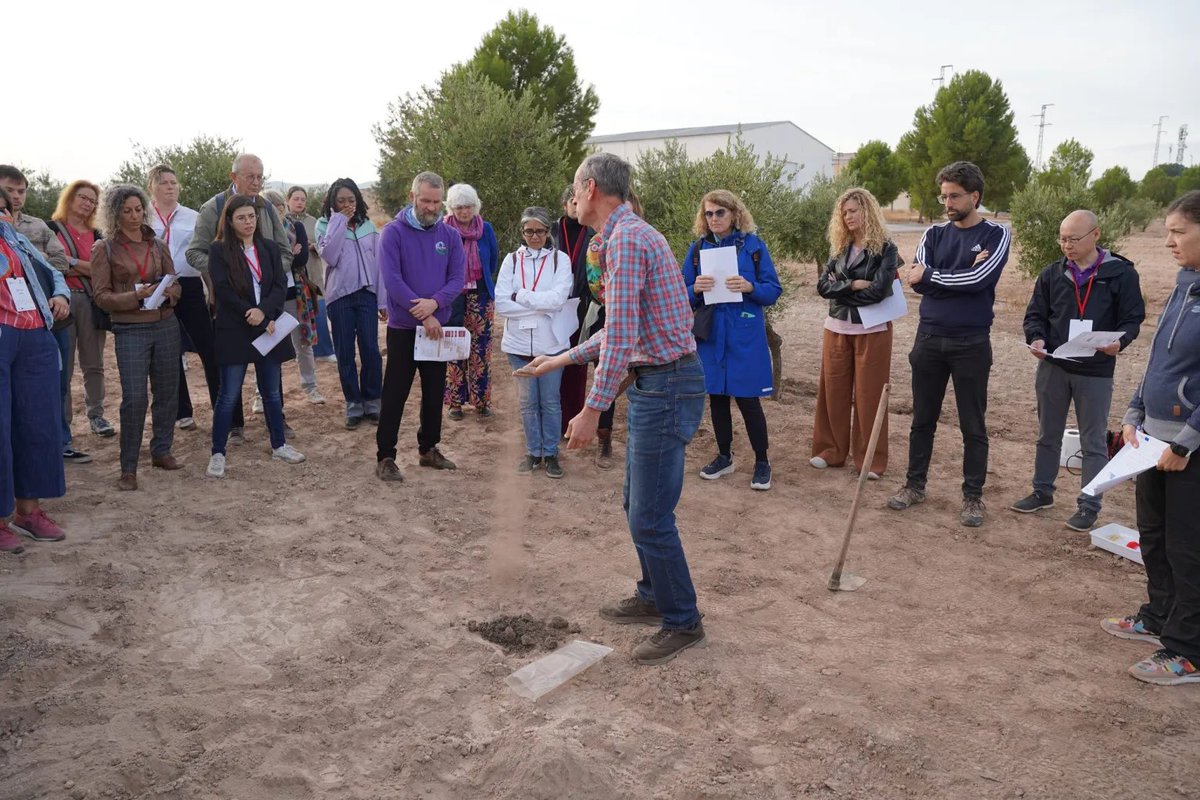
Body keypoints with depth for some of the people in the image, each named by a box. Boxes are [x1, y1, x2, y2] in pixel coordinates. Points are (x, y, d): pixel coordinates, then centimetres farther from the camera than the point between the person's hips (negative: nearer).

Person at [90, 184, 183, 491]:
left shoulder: (158, 246, 10)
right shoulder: (104, 250, 0)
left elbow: (175, 285, 12)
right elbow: (102, 296, -4)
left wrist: (167, 292, -11)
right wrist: (136, 296, -19)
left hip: (166, 326, 4)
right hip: (130, 330, -4)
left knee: (167, 392, 8)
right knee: (134, 398, -9)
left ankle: (161, 451, 24)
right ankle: (128, 468, 0)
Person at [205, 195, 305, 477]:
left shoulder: (269, 248, 8)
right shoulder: (219, 250, -3)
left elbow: (281, 285, 0)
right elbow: (224, 291, -11)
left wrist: (263, 311, -18)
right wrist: (257, 318, -15)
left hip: (269, 327, 4)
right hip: (234, 331, -4)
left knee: (272, 391, 12)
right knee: (229, 395, -2)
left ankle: (278, 446, 24)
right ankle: (218, 454, 6)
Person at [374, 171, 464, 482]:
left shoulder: (450, 235, 3)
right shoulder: (393, 232, -9)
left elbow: (458, 278, -3)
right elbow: (391, 279, -17)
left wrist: (435, 302, -22)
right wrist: (424, 316, -19)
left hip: (438, 326, 4)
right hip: (403, 327, -4)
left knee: (435, 392, 13)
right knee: (395, 394, 0)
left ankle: (429, 449, 27)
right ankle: (385, 457, 7)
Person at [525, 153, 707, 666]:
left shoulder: (625, 239, -16)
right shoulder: (632, 234, 17)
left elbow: (621, 334, -24)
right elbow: (622, 328, 23)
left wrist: (593, 408, -23)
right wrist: (564, 359, 27)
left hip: (666, 386, -11)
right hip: (655, 382, 11)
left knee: (649, 516, -3)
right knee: (640, 503, 19)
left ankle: (683, 622, 12)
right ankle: (654, 596, 34)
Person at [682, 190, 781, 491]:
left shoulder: (753, 245, -2)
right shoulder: (698, 248, 5)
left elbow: (773, 291, -2)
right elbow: (683, 295, 6)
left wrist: (749, 287, -20)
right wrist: (696, 289, -15)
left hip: (745, 335, -3)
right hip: (710, 334, 3)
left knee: (748, 399, -2)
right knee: (716, 397, 11)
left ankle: (762, 461, 15)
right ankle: (724, 456, 28)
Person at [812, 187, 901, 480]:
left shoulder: (886, 249, -7)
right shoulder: (839, 248, 8)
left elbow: (879, 291, -19)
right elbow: (822, 285, -3)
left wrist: (840, 290, -9)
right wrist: (852, 285, -17)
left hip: (872, 331, -5)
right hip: (836, 329, 5)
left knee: (869, 395, 2)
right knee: (834, 392, 9)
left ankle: (871, 459, 11)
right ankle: (831, 450, 20)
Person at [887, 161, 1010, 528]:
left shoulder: (996, 235, -3)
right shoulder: (934, 235, 7)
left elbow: (978, 279, -18)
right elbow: (917, 281, -7)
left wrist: (929, 275, -10)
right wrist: (961, 275, -16)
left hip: (971, 343, -3)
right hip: (929, 338, 3)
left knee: (973, 426, 5)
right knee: (922, 419, 12)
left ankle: (973, 496, 16)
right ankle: (915, 484, 24)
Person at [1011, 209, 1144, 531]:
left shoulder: (1121, 273, -6)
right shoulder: (1052, 273, 3)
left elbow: (1133, 318, -4)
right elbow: (1035, 313, 8)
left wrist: (1119, 341, -24)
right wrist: (1036, 338, -13)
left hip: (1096, 373, -3)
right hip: (1052, 368, 4)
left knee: (1093, 442, 5)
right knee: (1048, 435, 16)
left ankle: (1089, 505, 15)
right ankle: (1042, 492, 30)